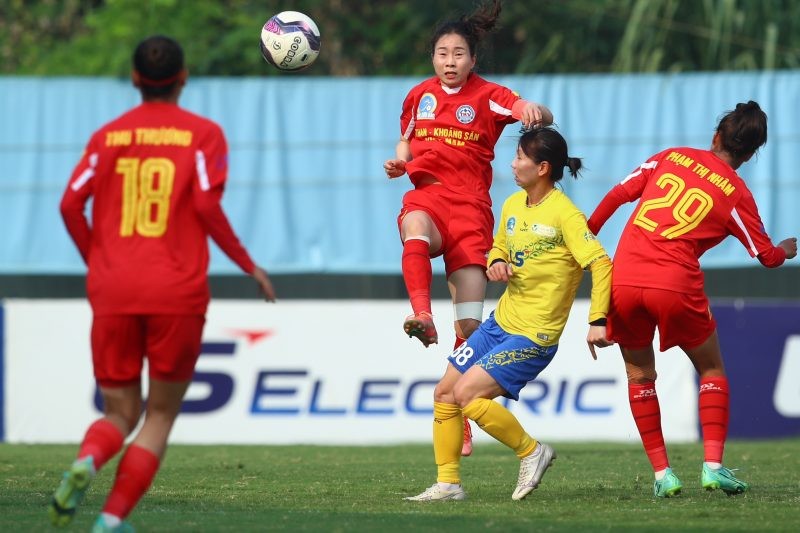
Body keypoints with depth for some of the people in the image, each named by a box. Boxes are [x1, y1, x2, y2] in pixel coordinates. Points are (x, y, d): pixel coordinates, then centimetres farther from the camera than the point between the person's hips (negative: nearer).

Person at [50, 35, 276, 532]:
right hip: (177, 292, -2)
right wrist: (249, 266, 1)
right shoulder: (203, 134, 2)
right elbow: (206, 206, -9)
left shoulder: (107, 136, 10)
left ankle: (86, 461, -22)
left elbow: (71, 204, 2)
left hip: (113, 292, 2)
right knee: (161, 414, 10)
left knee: (119, 413, 13)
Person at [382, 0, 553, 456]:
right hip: (427, 195, 2)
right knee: (415, 229, -40)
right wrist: (398, 162, 5)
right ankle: (422, 317, -59)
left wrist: (533, 110, -34)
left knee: (471, 324, -5)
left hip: (471, 205, -2)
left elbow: (542, 118, -9)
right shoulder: (419, 96, 14)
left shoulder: (488, 96, 3)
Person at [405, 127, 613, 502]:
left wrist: (597, 321, -30)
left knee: (467, 393, -18)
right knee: (444, 392, 6)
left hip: (533, 337, -9)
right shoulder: (513, 205, 7)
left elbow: (600, 264, -23)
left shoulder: (564, 214, -18)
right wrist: (496, 264, 0)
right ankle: (448, 483, 15)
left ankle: (531, 452, -1)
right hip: (500, 322, 9)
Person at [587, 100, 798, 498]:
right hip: (676, 286, -2)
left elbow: (617, 195, 9)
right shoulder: (736, 194, 7)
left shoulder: (672, 157, 13)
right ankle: (713, 465, 3)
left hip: (623, 280, 2)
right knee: (711, 371, 18)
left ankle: (661, 473, 11)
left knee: (639, 374, 20)